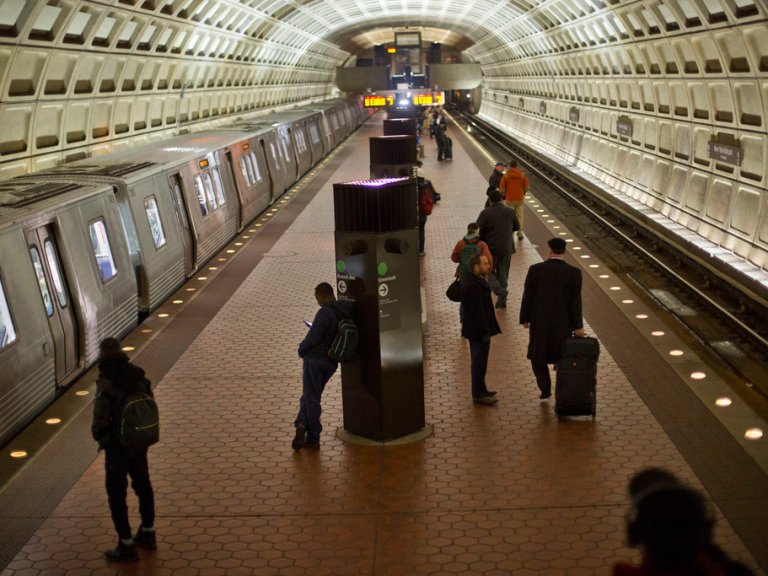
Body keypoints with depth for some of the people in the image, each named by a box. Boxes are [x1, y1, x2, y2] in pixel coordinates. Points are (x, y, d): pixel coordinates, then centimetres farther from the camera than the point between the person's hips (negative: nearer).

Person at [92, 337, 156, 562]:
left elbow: (100, 420, -19)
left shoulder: (106, 386, -24)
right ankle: (147, 534, 35)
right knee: (142, 485, 21)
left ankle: (126, 546, 11)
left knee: (117, 494, 6)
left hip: (117, 445, -6)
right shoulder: (138, 375, -5)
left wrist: (99, 436, 2)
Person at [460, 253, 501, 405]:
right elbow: (477, 312, -26)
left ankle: (480, 390, 32)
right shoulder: (473, 286, -26)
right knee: (479, 362, 0)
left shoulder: (473, 281, 8)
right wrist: (485, 332, -22)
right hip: (479, 331, -10)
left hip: (476, 330, 10)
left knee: (479, 362, 20)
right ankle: (478, 395, 9)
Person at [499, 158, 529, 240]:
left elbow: (501, 188, -9)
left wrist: (504, 195, 11)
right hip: (520, 199, 2)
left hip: (509, 199, -2)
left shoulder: (506, 175, -11)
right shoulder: (522, 174, -6)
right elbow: (526, 187, -2)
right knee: (519, 216, 13)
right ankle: (520, 233, 17)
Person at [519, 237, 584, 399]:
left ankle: (545, 389, 13)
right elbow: (575, 301, -10)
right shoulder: (574, 273, -11)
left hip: (539, 322, 0)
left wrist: (525, 319, 6)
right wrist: (578, 326, -2)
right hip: (563, 324, 0)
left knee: (537, 356, 18)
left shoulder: (535, 270, -10)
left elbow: (527, 296, -6)